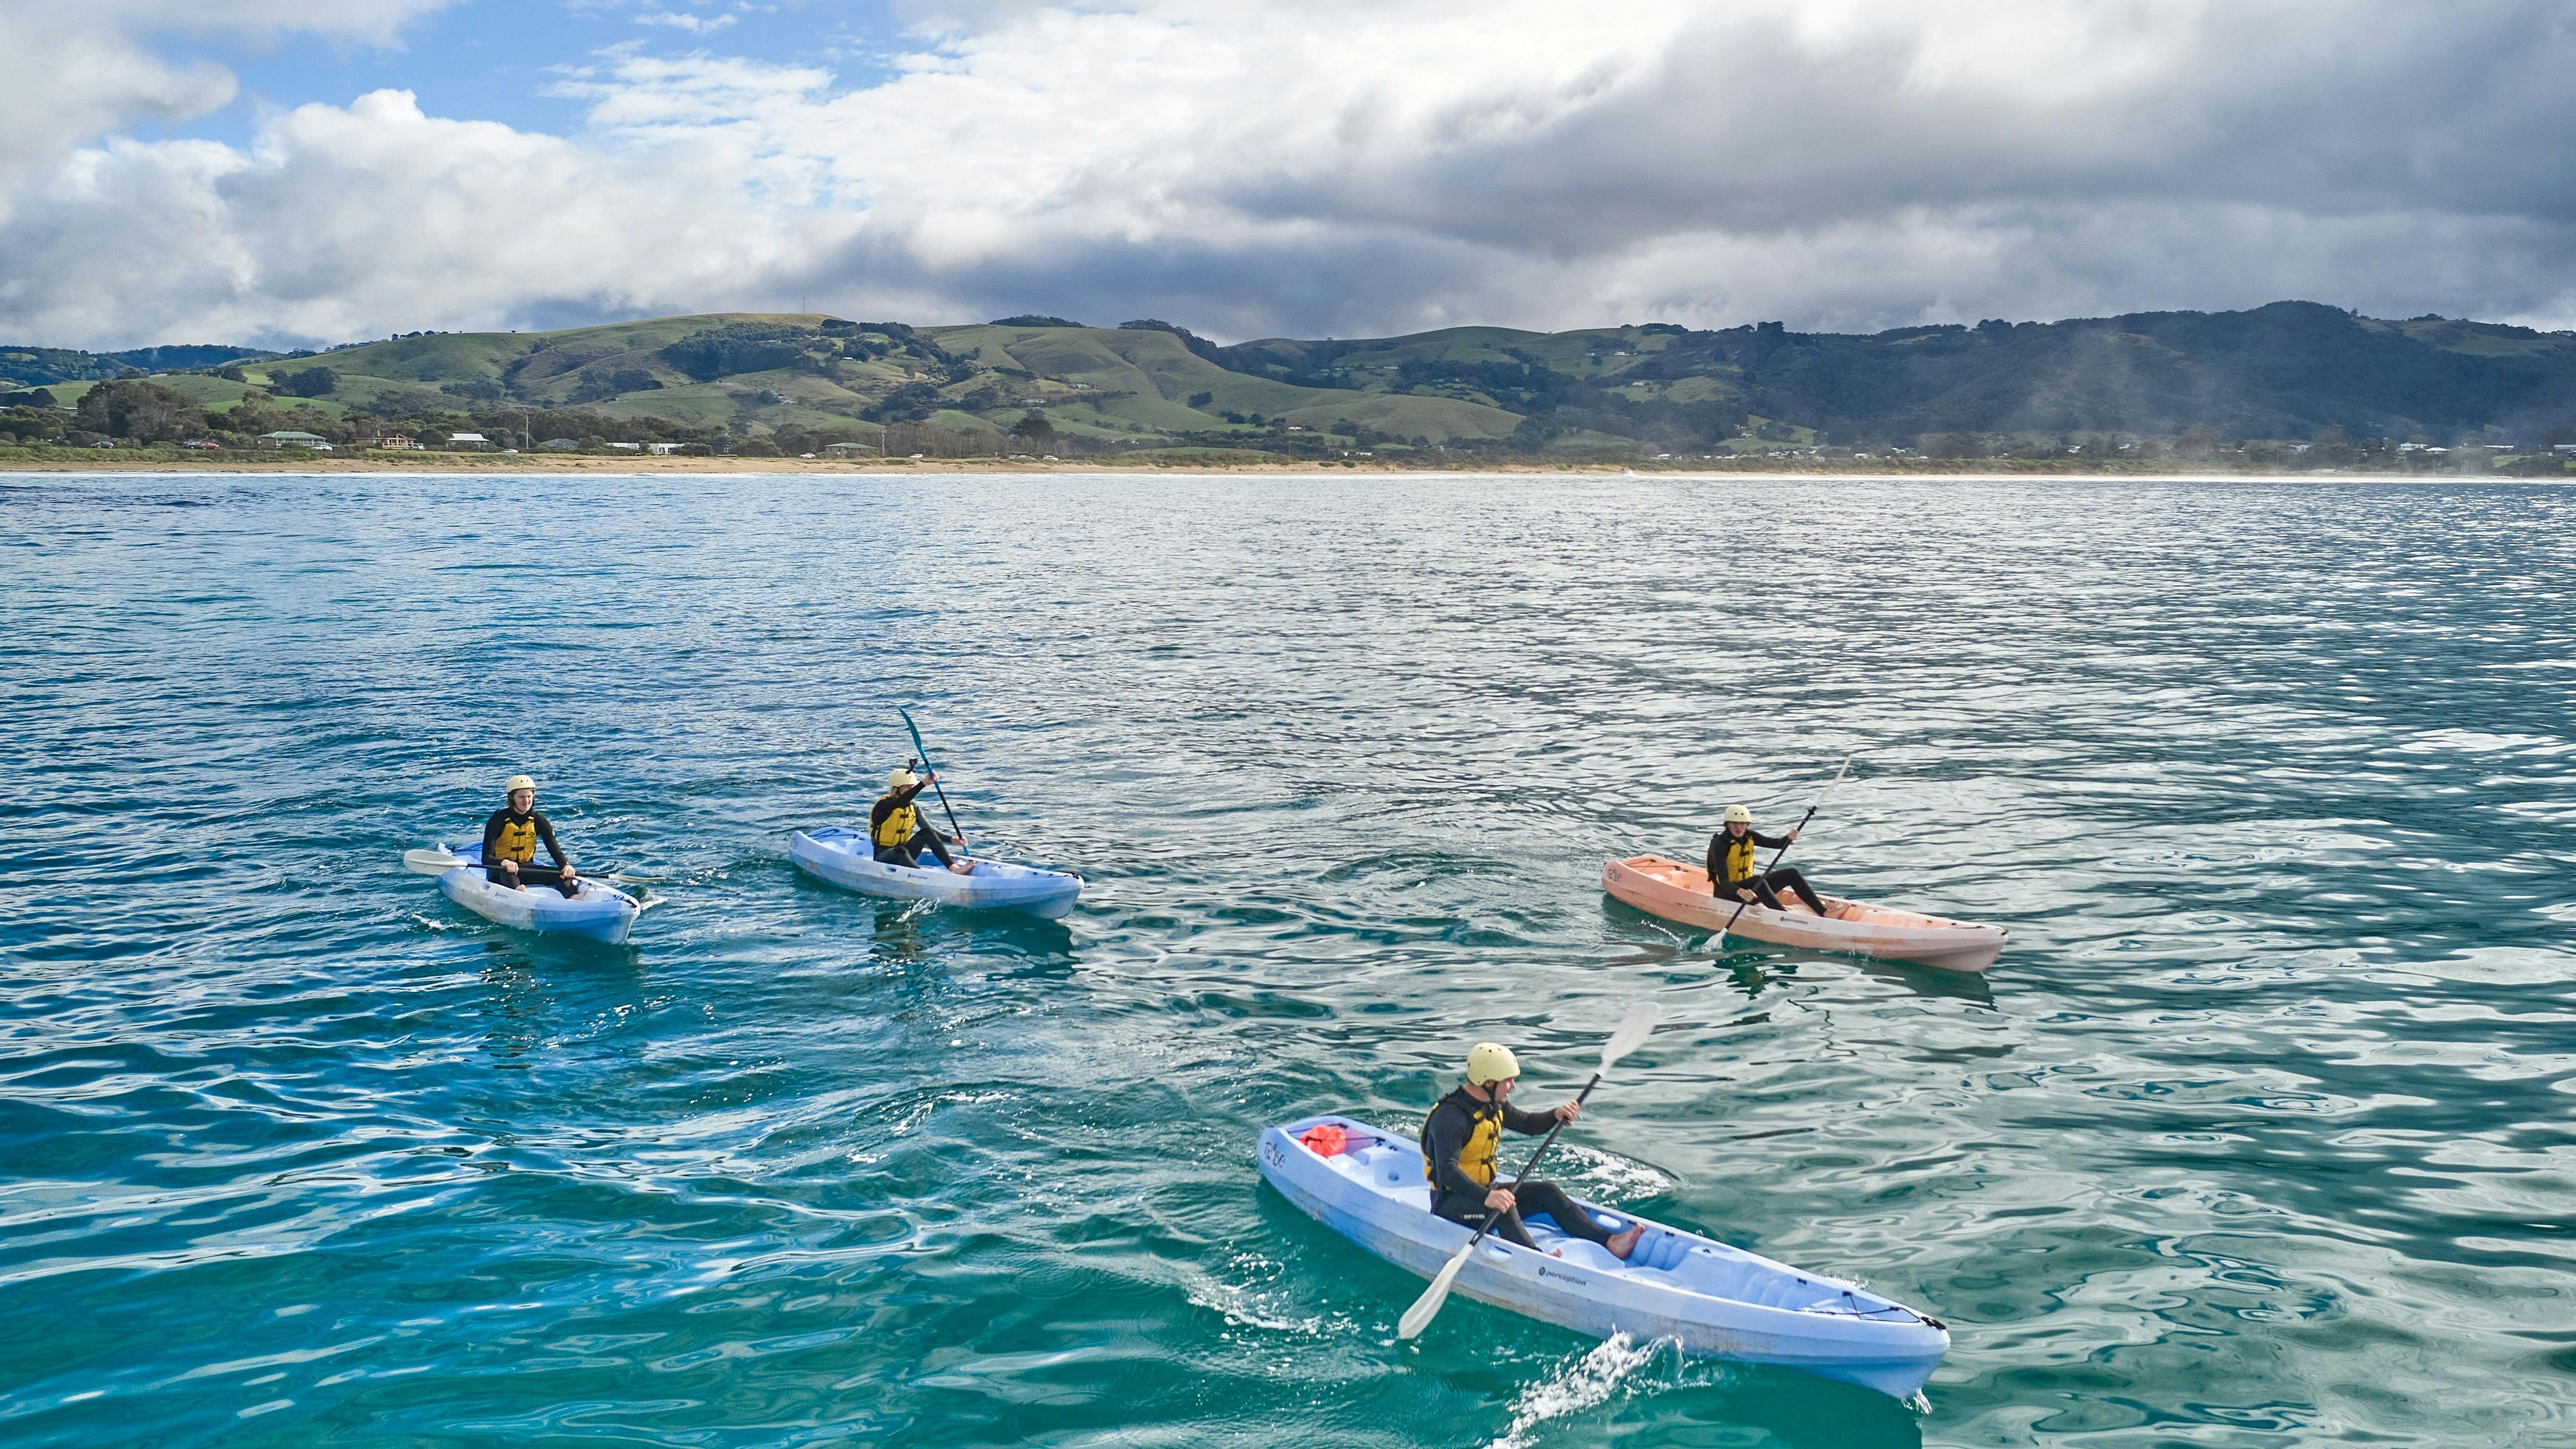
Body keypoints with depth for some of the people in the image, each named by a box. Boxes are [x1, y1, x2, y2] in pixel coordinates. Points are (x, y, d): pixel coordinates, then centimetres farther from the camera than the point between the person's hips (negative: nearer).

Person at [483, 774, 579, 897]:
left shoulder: (539, 821, 1)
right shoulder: (498, 820, -11)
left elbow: (556, 851, -7)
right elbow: (486, 858, -21)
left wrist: (566, 865, -31)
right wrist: (504, 863, -44)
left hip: (525, 869, 3)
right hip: (499, 873, -3)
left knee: (562, 874, -25)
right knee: (507, 871, -40)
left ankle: (574, 896, -56)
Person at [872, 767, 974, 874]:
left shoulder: (912, 808, 6)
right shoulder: (884, 805, -14)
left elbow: (929, 831, 1)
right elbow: (901, 802, -36)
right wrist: (924, 784, -45)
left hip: (902, 853, 6)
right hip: (882, 856, -6)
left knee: (926, 833, -15)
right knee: (900, 851, -38)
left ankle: (954, 868, -28)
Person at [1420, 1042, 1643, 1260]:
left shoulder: (1494, 1105, 6)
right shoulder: (1450, 1116, -25)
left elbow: (1527, 1125, 22)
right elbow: (1447, 1171, -37)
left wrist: (1555, 1116, 0)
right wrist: (1487, 1196, -50)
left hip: (1483, 1191, 9)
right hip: (1451, 1201, -9)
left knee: (1548, 1193, -4)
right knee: (1503, 1207, -36)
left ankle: (1610, 1242, -14)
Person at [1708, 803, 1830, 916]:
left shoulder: (1748, 836, 2)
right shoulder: (1720, 844, -20)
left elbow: (1776, 843, -5)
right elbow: (1723, 880, -30)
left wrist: (1788, 838, -29)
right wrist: (1740, 892, -49)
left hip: (1748, 886, 8)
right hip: (1727, 892, -8)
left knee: (1791, 874, -6)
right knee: (1759, 881, -36)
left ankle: (1824, 913, -11)